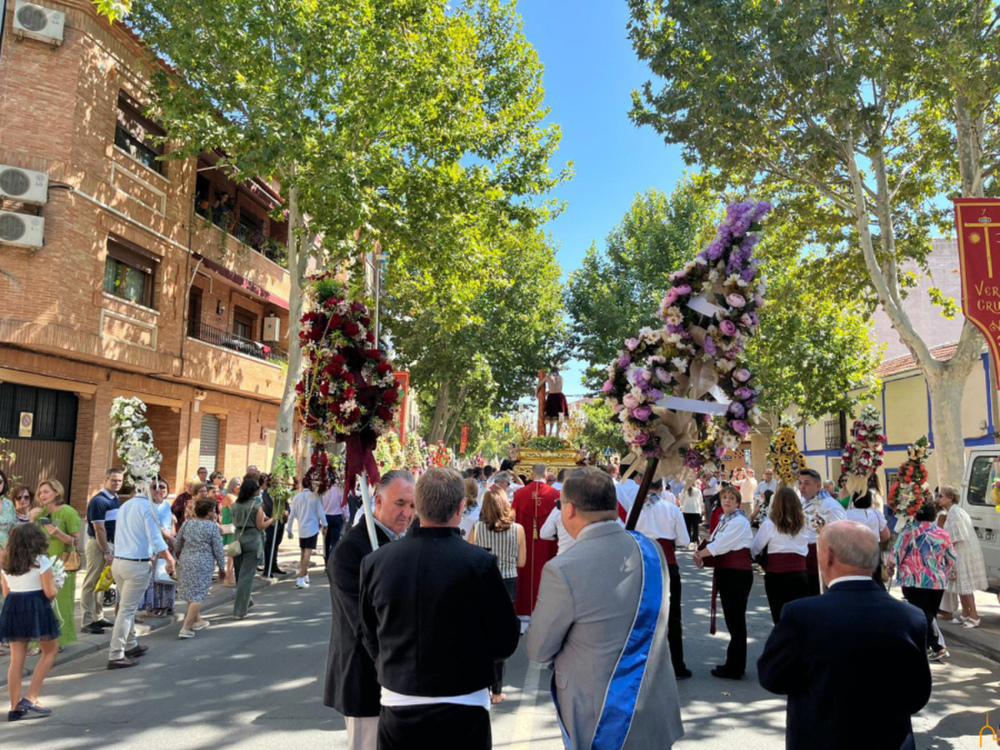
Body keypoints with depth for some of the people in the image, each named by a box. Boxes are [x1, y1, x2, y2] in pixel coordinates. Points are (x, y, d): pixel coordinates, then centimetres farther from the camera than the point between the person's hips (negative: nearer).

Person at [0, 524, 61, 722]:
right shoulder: (41, 561, -11)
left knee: (16, 659, 10)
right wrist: (54, 583, 9)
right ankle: (30, 698, 3)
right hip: (36, 608, -5)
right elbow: (50, 593, -12)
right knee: (50, 650, 12)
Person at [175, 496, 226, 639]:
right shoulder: (212, 526, -9)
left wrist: (179, 558, 33)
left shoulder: (187, 523, 6)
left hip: (185, 562, 6)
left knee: (191, 593, 19)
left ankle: (197, 620, 33)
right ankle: (185, 628, -6)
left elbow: (177, 544, 14)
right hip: (203, 564, -6)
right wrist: (221, 567, 5)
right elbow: (218, 549, -6)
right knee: (198, 596, -2)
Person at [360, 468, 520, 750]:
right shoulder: (480, 563, -19)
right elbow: (505, 642, -11)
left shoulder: (375, 562, -10)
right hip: (462, 713, -2)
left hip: (396, 710, 2)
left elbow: (371, 641, 3)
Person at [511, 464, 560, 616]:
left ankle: (524, 609, 22)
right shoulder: (555, 494, -11)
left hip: (525, 543, 2)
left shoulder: (519, 493, -6)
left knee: (525, 575, 14)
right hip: (547, 544, -2)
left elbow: (514, 519, 1)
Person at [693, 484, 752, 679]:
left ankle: (734, 667, 7)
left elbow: (720, 545, -19)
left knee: (736, 619, -1)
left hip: (738, 574, -9)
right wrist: (702, 558, -11)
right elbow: (714, 544, 8)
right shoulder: (723, 521, 14)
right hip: (724, 572, 9)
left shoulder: (739, 521, -13)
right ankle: (736, 664, 25)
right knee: (732, 619, 15)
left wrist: (700, 554, -9)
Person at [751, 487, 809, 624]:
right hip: (800, 575, 3)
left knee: (780, 618, 5)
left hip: (776, 576, -3)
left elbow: (754, 549, -1)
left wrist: (762, 563, 17)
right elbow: (806, 551, 4)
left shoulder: (770, 524, -7)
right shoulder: (803, 523, 2)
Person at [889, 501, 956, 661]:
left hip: (915, 581, -5)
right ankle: (923, 645, 21)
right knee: (930, 615, 15)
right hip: (938, 581, 5)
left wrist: (891, 566, 12)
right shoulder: (943, 533, 9)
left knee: (922, 616, -3)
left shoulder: (910, 531, -6)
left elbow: (897, 552, -5)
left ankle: (939, 647, -12)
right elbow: (951, 559, 15)